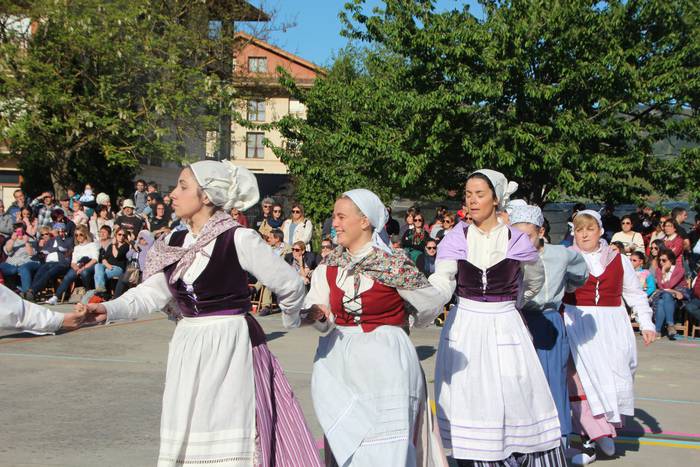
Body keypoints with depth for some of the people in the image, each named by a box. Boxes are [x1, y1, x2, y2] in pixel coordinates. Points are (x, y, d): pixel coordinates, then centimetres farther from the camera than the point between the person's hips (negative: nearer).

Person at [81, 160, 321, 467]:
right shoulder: (174, 243, 6)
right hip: (187, 350, 6)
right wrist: (109, 310, -13)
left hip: (229, 349, -6)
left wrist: (291, 322, 8)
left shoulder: (239, 239, -13)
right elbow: (151, 293, 3)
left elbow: (290, 284, -7)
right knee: (185, 440, 11)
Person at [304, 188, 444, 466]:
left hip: (384, 362, -4)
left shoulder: (393, 264, -10)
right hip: (339, 362, 4)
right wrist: (319, 316, -22)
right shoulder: (329, 267, 4)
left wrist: (397, 326, 17)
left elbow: (430, 304, 1)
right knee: (346, 441, 9)